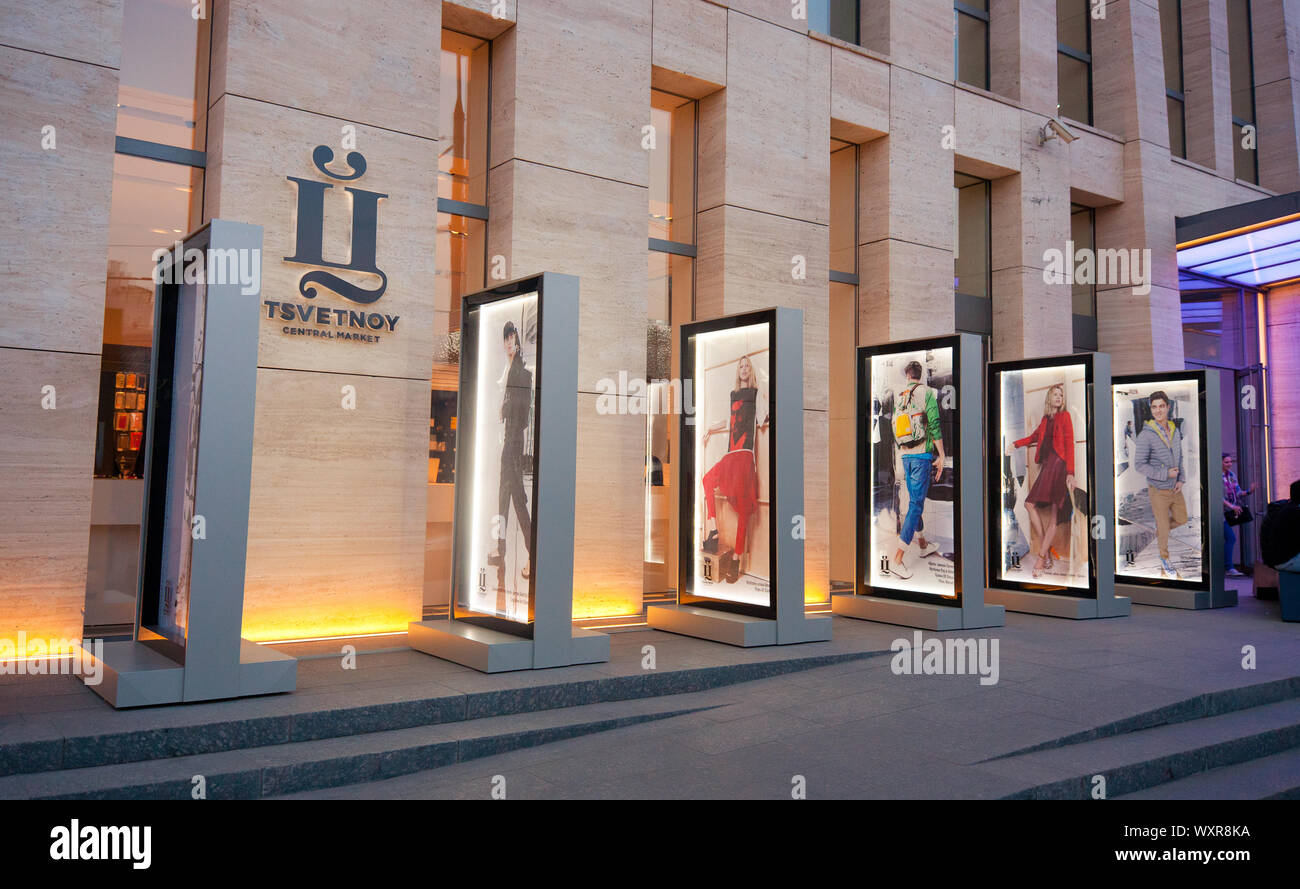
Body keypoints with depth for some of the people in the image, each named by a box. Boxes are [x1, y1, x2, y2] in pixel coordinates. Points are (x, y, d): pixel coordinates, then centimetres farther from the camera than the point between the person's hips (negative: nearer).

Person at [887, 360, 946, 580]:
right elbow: (935, 426, -14)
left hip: (905, 456, 6)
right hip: (923, 455, -6)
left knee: (915, 501, 20)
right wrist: (941, 457, -8)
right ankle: (897, 560, -13)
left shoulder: (898, 398, 10)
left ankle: (922, 545, 35)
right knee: (916, 505, -7)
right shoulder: (926, 393, -7)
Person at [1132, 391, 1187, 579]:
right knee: (1164, 526, 8)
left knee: (1182, 519, 18)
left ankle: (1159, 529, 46)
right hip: (1158, 490, -5)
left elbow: (1179, 457, 11)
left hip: (1175, 488, 5)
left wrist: (1181, 479, -2)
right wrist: (1165, 474, -21)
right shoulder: (1146, 435, -19)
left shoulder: (1175, 430, 0)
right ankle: (1165, 561, 27)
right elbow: (1139, 464, -17)